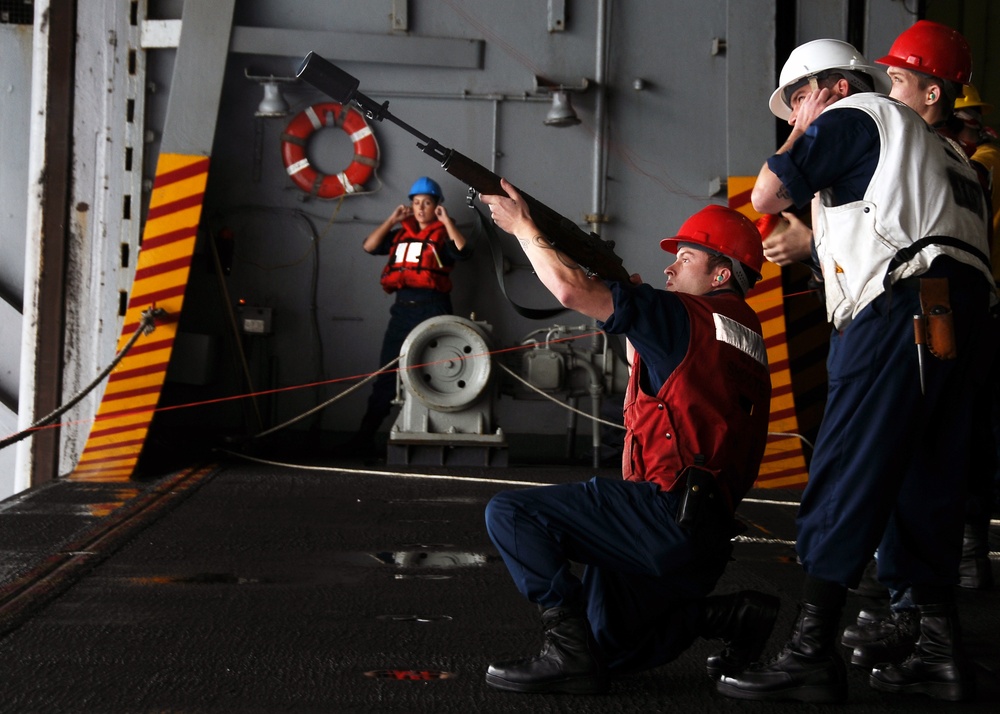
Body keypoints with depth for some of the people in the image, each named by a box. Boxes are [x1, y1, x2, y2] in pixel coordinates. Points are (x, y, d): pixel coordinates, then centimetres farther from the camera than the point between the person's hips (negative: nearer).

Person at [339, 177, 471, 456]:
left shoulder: (443, 236, 4)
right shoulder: (400, 234, 17)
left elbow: (463, 252, -15)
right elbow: (369, 246, 8)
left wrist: (447, 221, -13)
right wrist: (392, 220, 5)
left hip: (433, 309, -5)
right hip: (402, 308, 5)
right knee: (387, 375, 5)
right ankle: (365, 436, 7)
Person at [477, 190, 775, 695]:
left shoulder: (689, 317, -9)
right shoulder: (744, 333, 17)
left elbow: (571, 289, -14)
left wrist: (522, 226, 0)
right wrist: (630, 300, 23)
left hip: (666, 514, -10)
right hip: (704, 535, 10)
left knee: (510, 513, -11)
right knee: (608, 651, 20)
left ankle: (570, 650, -14)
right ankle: (733, 616, 11)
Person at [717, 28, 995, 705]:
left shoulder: (853, 115, 6)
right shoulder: (939, 146, 32)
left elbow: (766, 195, 3)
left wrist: (801, 137, 17)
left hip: (903, 306, -9)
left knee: (845, 478, -11)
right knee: (925, 483, 10)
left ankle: (811, 654, -15)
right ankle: (941, 652, 11)